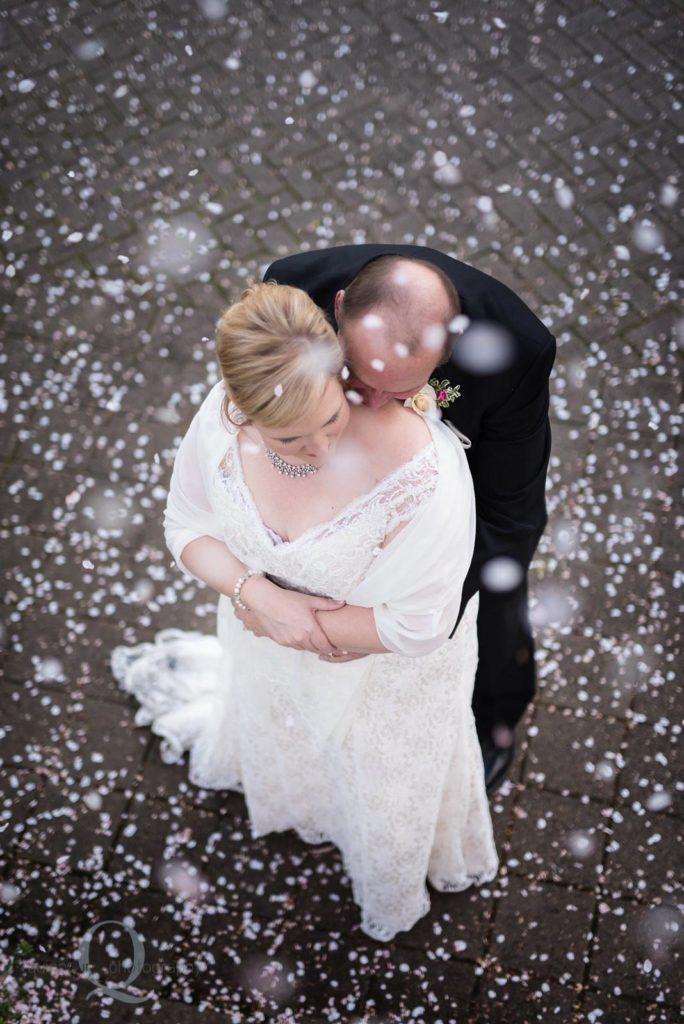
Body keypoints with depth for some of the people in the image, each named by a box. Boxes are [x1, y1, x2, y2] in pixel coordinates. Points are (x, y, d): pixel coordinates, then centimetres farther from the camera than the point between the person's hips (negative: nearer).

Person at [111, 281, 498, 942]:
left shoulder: (419, 471, -43)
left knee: (382, 779, 29)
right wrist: (262, 597, -29)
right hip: (272, 654, 3)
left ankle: (392, 889, 66)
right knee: (277, 733, 37)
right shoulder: (221, 421, -29)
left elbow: (416, 627, -33)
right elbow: (188, 527, -12)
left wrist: (306, 616, -24)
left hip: (384, 671, -3)